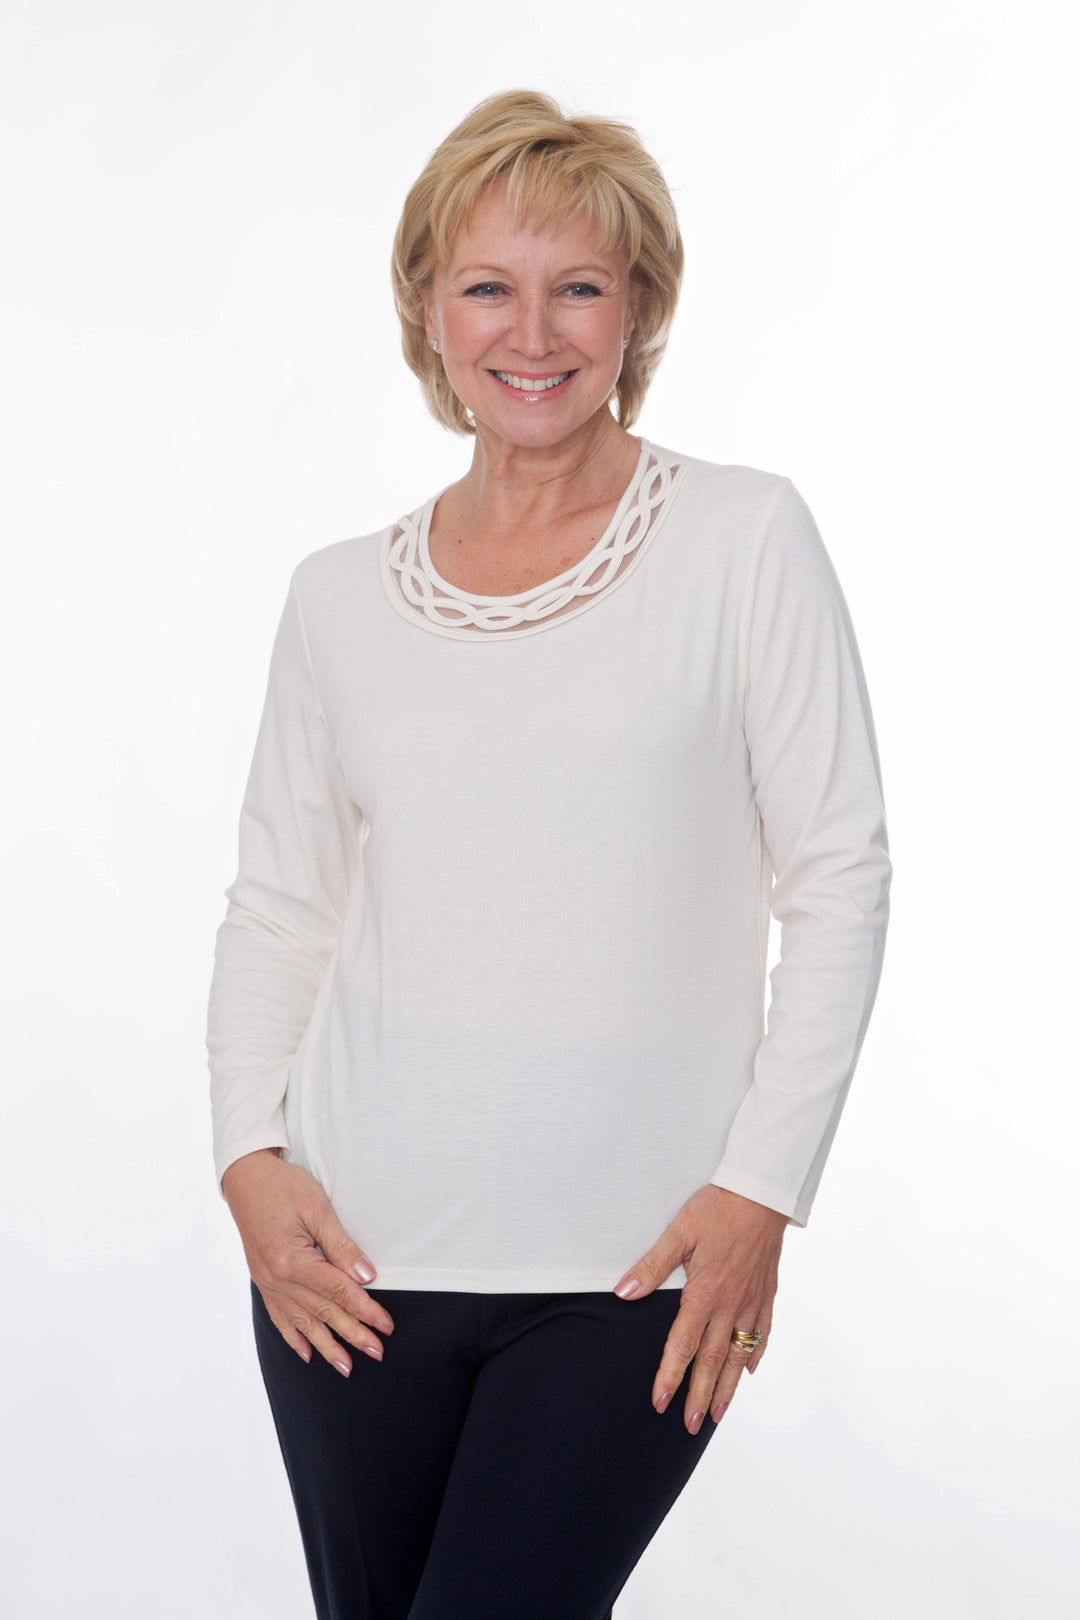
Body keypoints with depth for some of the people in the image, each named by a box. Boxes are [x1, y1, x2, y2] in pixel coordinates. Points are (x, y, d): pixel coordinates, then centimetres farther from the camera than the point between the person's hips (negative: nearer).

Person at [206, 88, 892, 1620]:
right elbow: (276, 907, 13)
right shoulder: (341, 595, 7)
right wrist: (251, 1154, -1)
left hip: (628, 1271, -3)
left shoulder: (744, 541, -2)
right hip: (356, 1258, 3)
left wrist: (763, 1184, -8)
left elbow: (839, 878, -3)